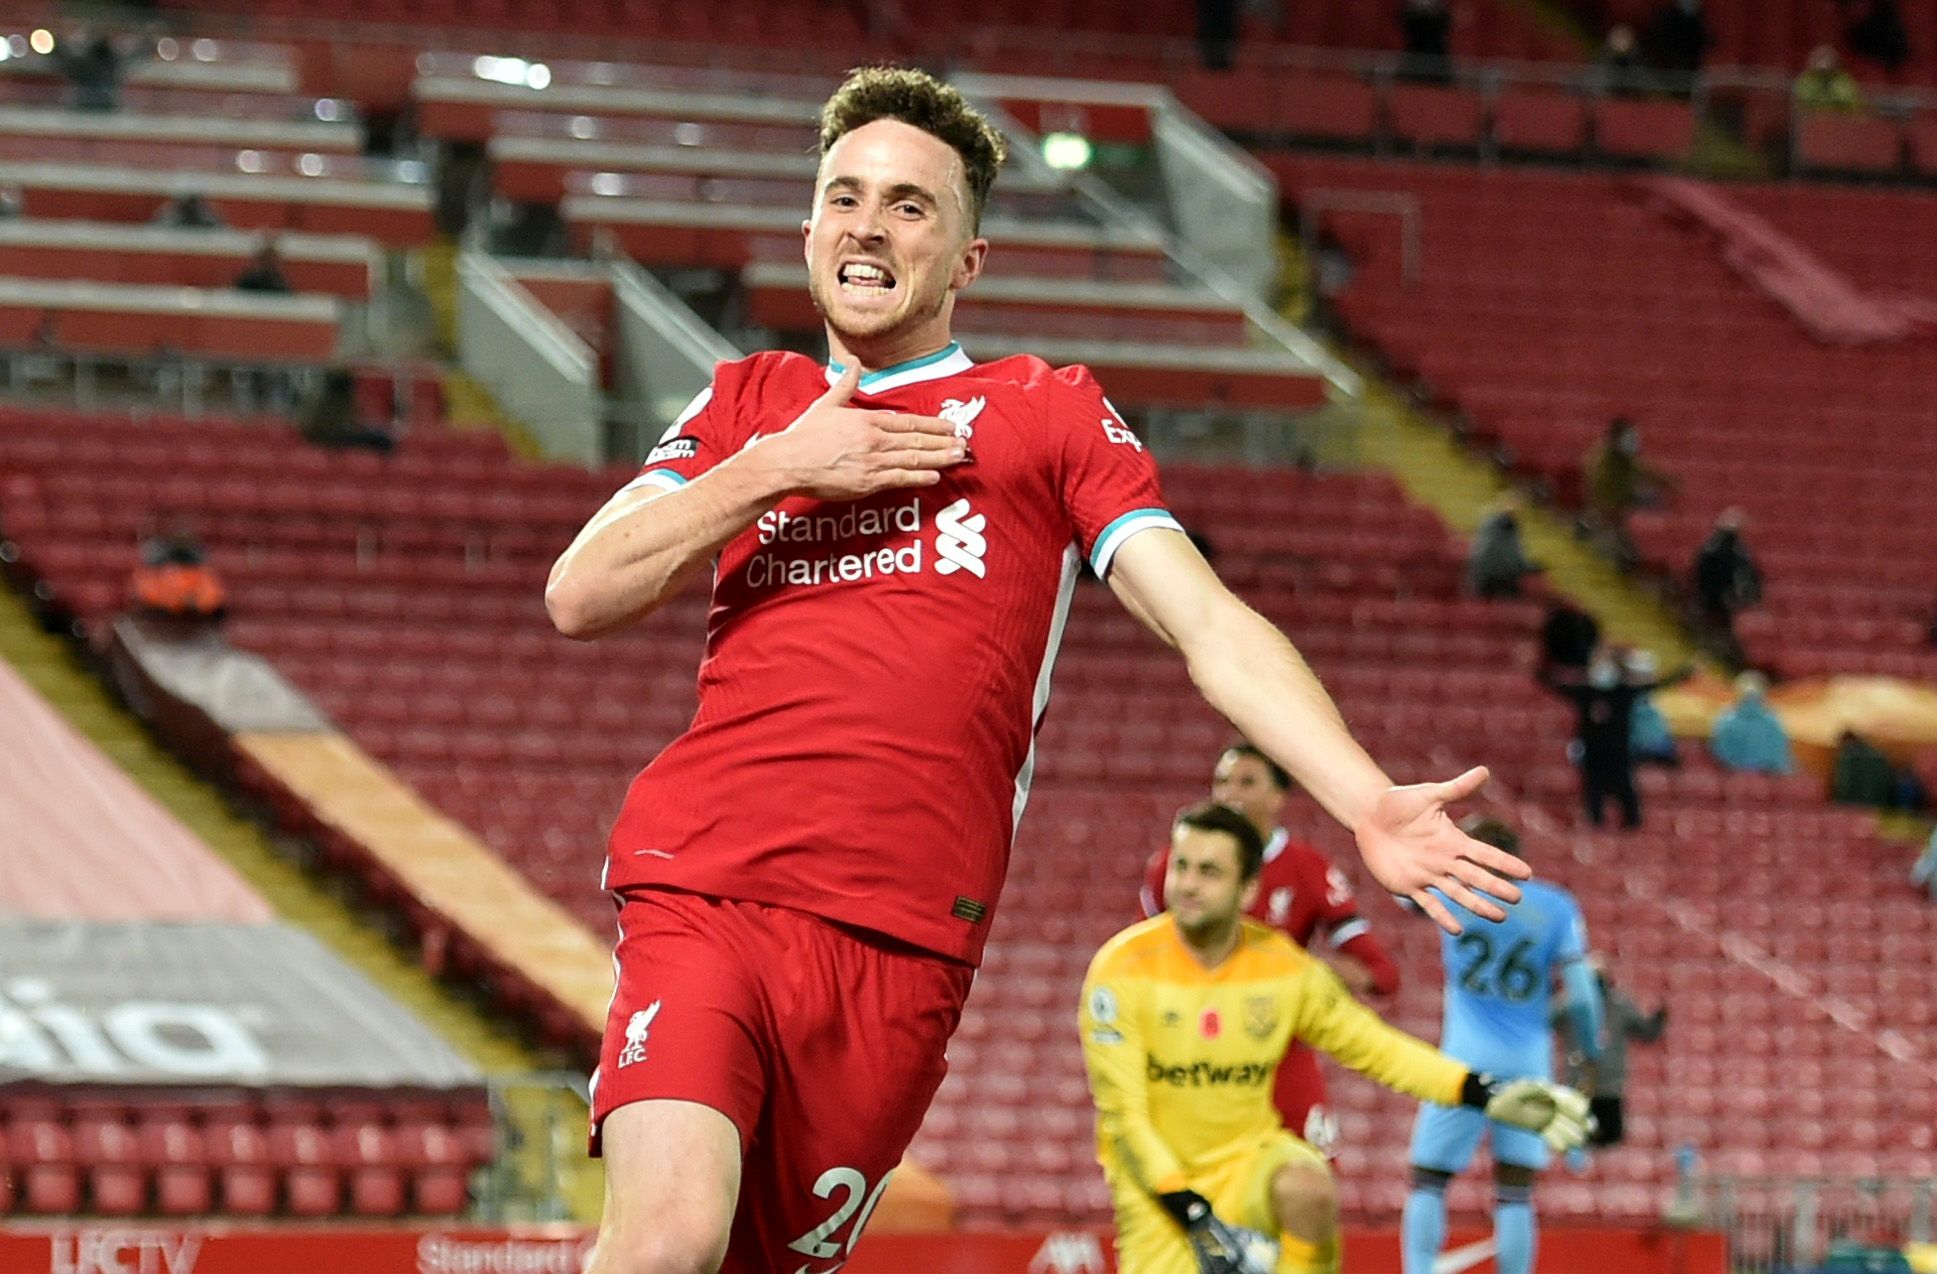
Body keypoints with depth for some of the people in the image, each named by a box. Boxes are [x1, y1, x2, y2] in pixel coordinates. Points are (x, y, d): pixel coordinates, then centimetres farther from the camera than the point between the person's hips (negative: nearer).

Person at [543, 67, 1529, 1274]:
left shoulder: (1049, 413, 15)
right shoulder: (748, 404, 21)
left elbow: (1212, 626, 7)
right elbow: (580, 597, 11)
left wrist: (1369, 802, -7)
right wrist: (776, 470, 0)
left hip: (902, 945, 0)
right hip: (701, 890, 0)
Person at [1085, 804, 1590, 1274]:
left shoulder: (1283, 965, -5)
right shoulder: (1124, 967, -14)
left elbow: (1376, 1049, 7)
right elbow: (1122, 1113, -14)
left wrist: (1491, 1094, -4)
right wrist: (1201, 1222, -22)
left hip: (1247, 1155, 1)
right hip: (1157, 1176, -1)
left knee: (1309, 1188, -33)